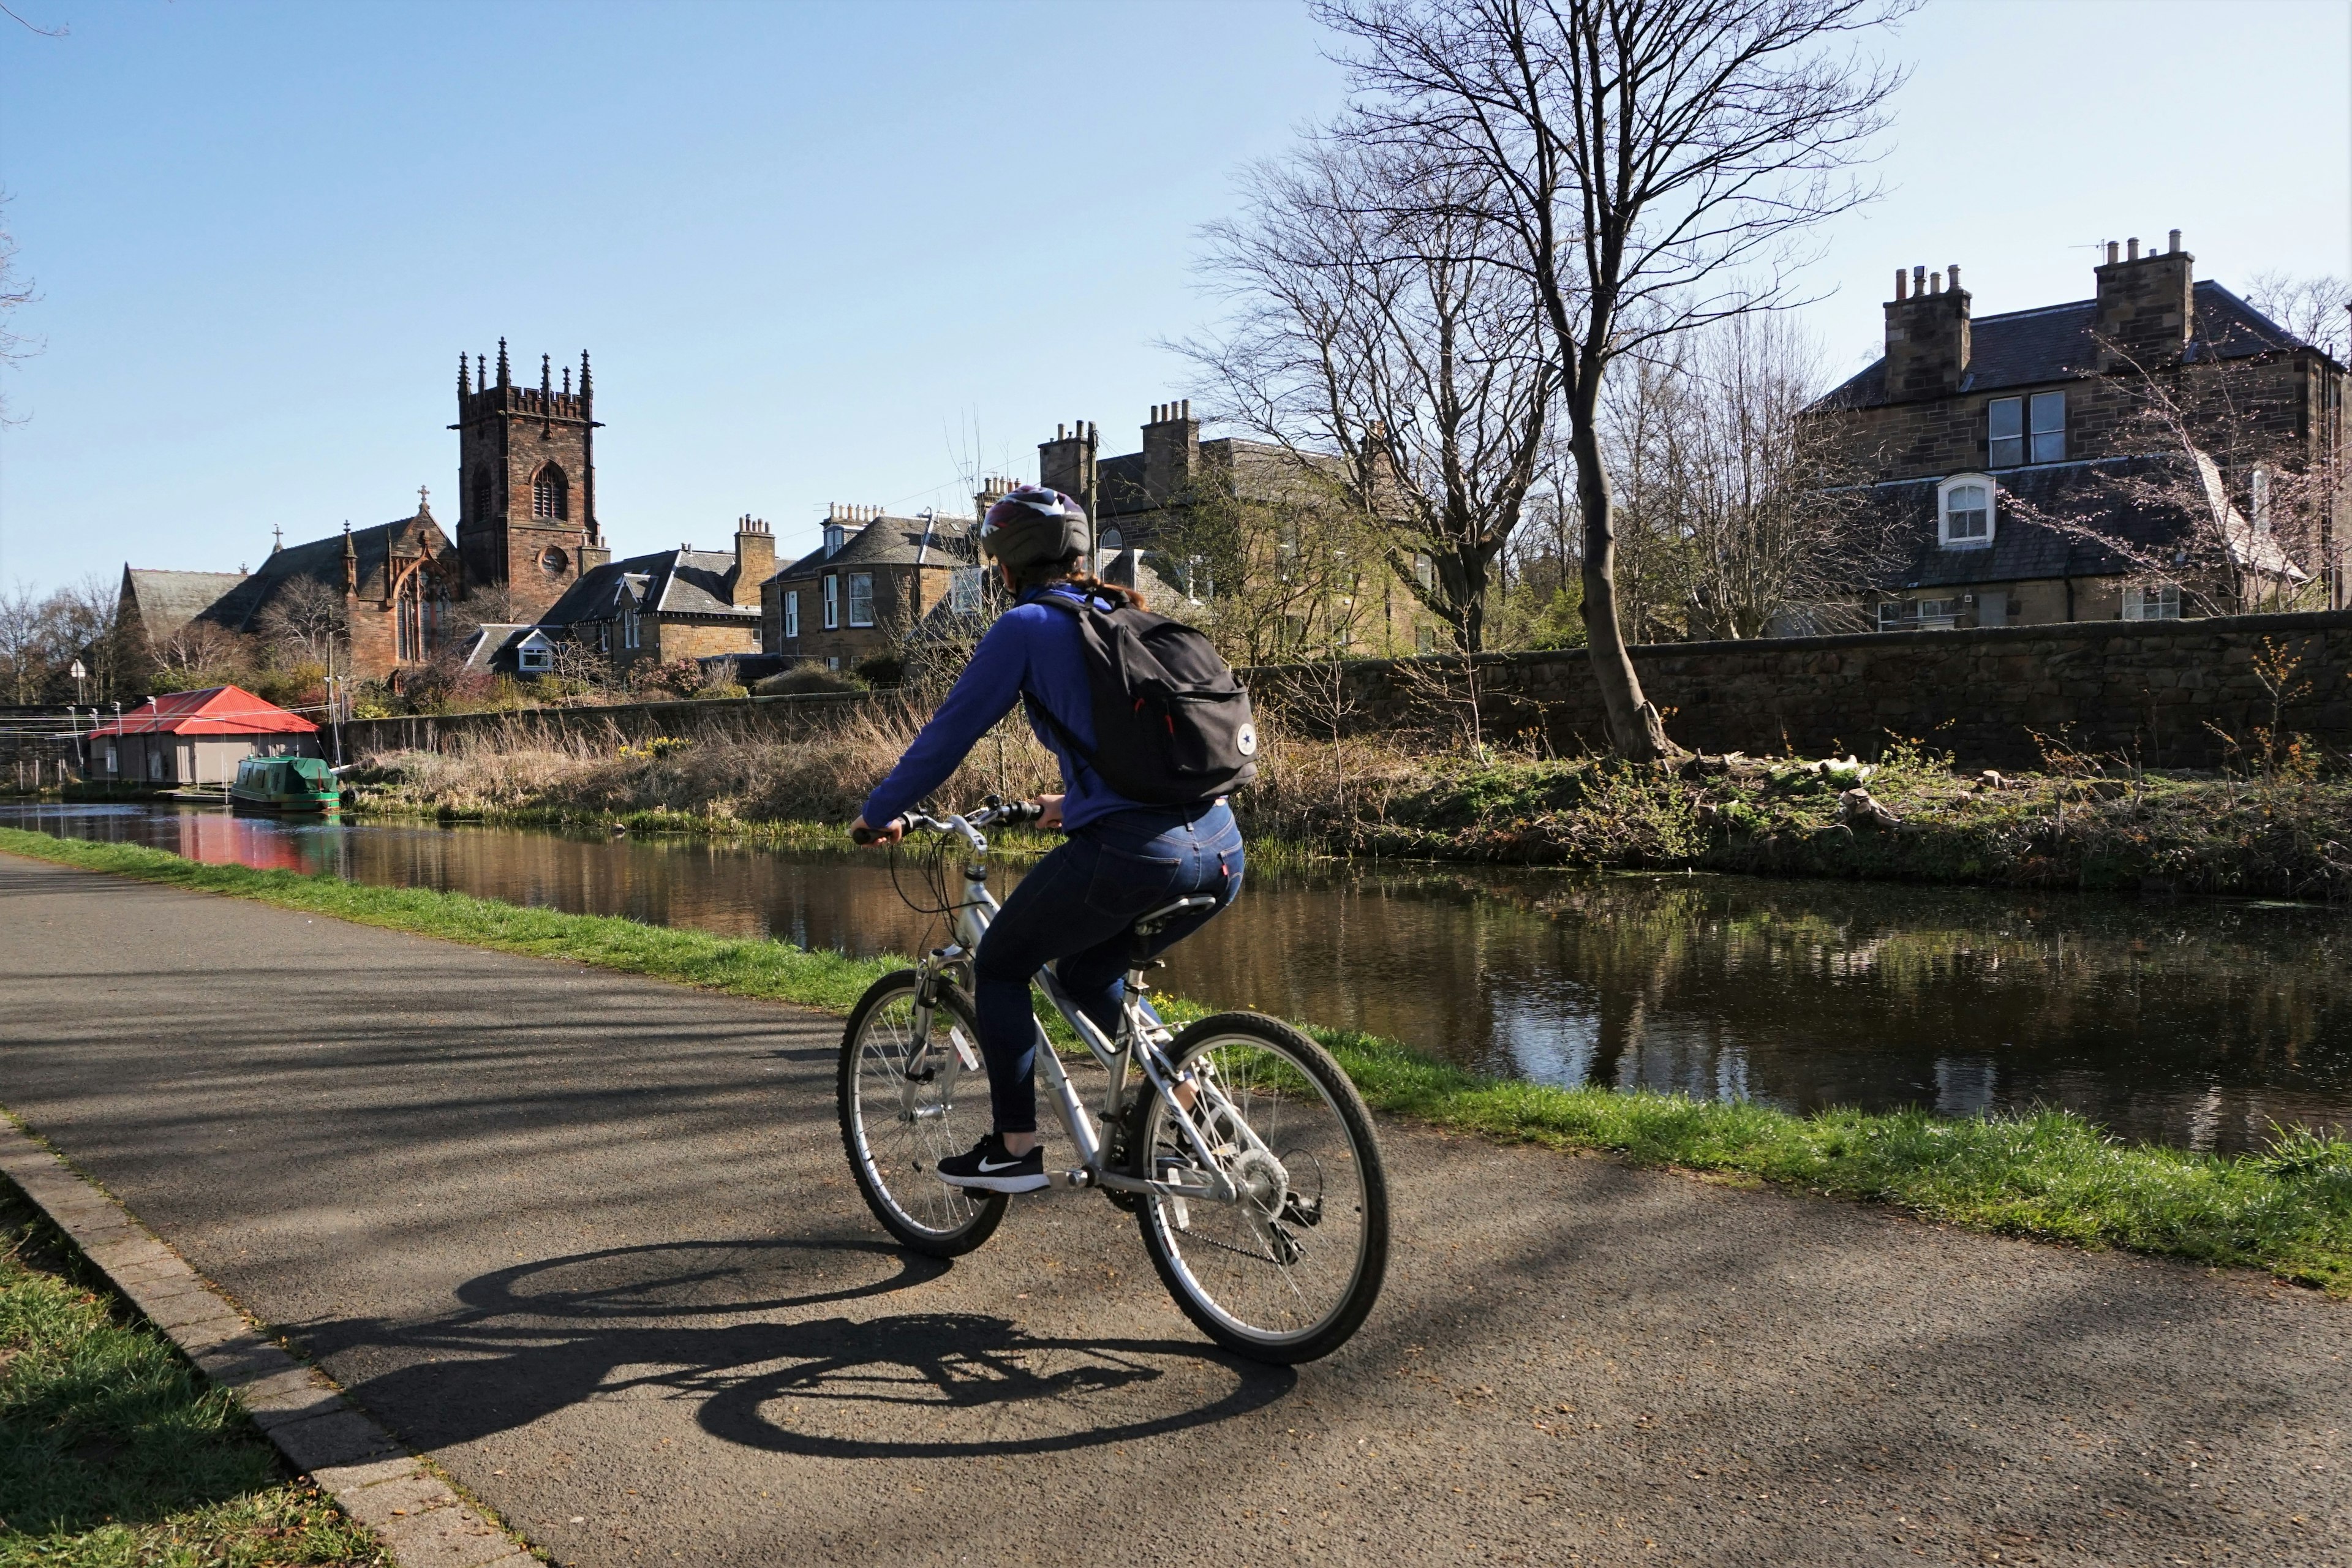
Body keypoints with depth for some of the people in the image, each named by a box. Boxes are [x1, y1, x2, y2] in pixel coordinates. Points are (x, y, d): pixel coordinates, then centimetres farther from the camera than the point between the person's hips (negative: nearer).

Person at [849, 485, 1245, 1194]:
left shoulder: (1026, 626, 2)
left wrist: (879, 813, 20)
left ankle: (1014, 1148, 17)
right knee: (1088, 972, 30)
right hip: (1221, 852, 7)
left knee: (999, 966, 17)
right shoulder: (1130, 619, 22)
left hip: (1130, 856, -7)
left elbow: (950, 732, 5)